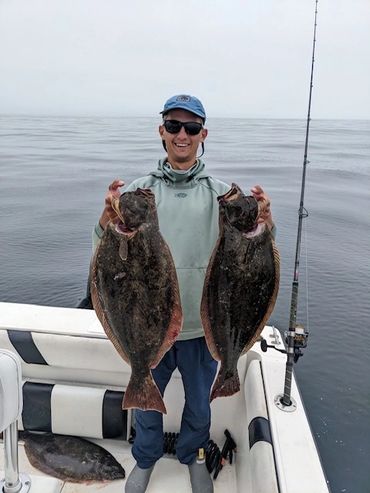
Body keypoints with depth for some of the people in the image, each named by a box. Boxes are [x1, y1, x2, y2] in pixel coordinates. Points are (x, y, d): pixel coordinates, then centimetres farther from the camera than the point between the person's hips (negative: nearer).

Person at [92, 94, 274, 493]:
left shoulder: (221, 193, -3)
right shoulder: (139, 190, -2)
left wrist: (264, 221, -29)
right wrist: (108, 217, -28)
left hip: (203, 323, 0)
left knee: (199, 403, 21)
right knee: (146, 399, 21)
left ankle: (192, 456, 51)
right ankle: (145, 459, 51)